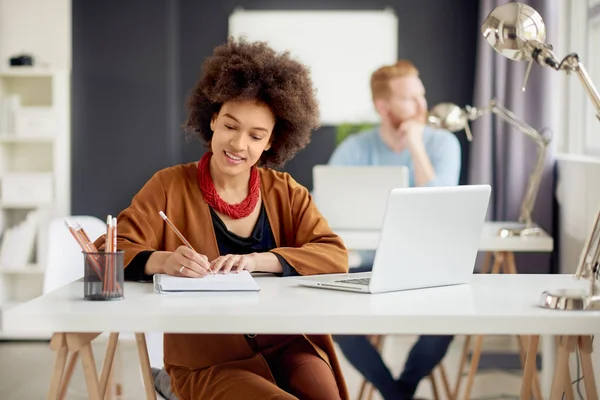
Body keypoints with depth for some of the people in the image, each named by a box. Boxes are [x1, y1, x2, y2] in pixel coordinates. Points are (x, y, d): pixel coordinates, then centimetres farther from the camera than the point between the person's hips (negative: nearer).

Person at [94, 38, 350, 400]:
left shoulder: (286, 193, 12)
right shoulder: (170, 187, 4)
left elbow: (336, 255, -1)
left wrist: (258, 261, -15)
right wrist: (163, 261, -24)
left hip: (286, 345, 3)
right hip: (208, 359, -2)